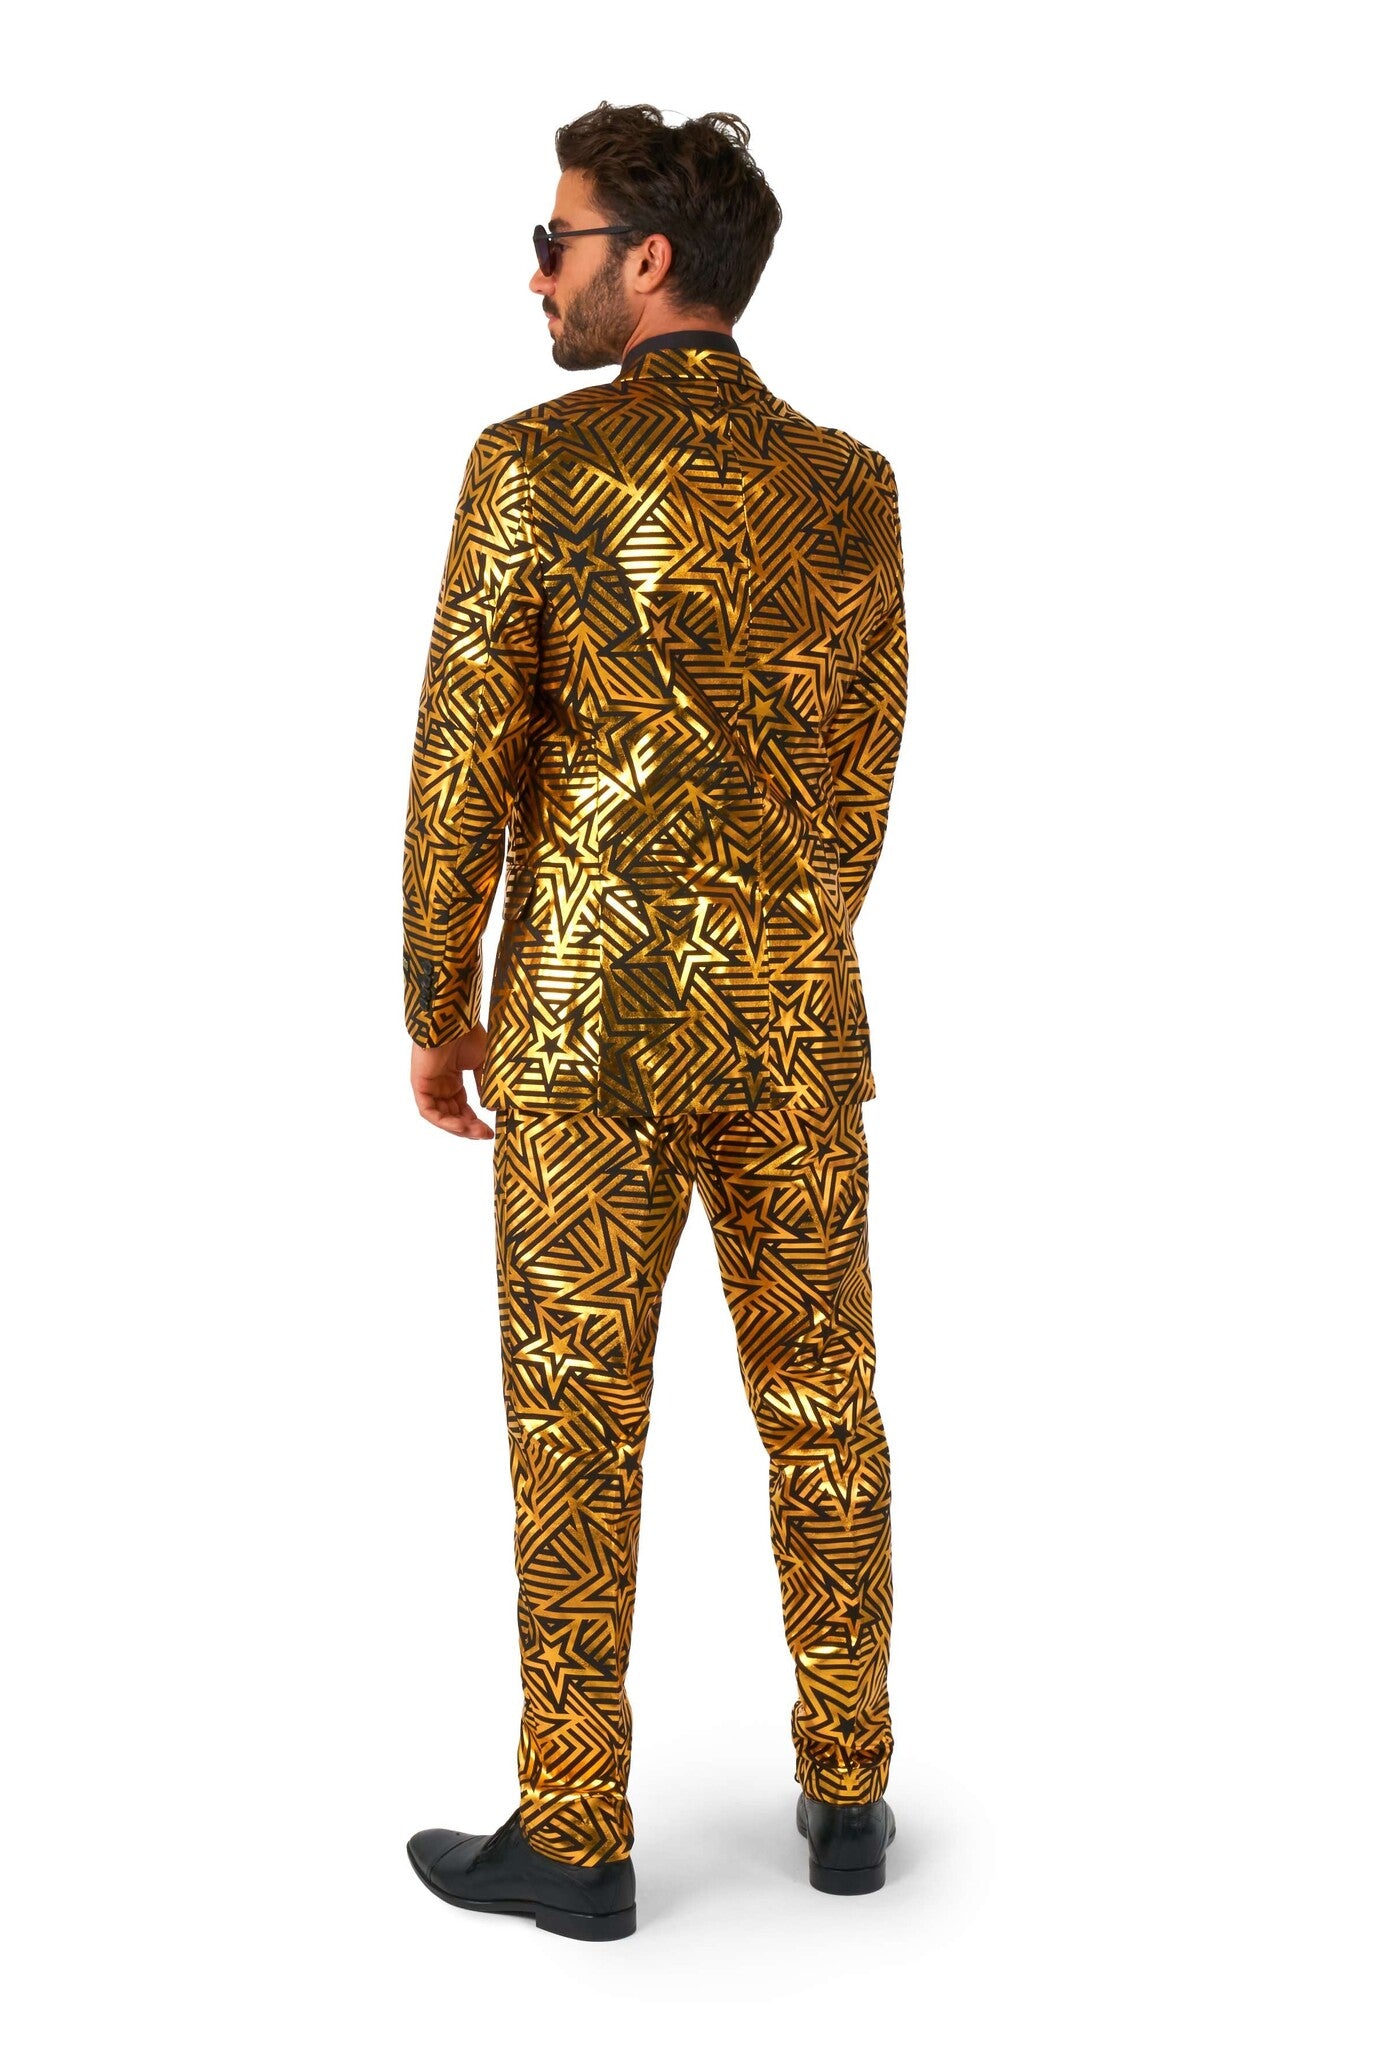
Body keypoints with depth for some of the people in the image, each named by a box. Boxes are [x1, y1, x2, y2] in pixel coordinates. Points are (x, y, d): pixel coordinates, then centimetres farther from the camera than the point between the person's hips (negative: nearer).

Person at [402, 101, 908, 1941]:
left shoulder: (534, 463, -10)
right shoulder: (853, 484, 3)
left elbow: (461, 761, -9)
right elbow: (867, 766, 11)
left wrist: (439, 1009, 2)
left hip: (588, 1023, -4)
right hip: (797, 1017, 4)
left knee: (578, 1424, 6)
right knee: (822, 1406, 13)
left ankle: (575, 1840, 17)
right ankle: (848, 1798, 26)